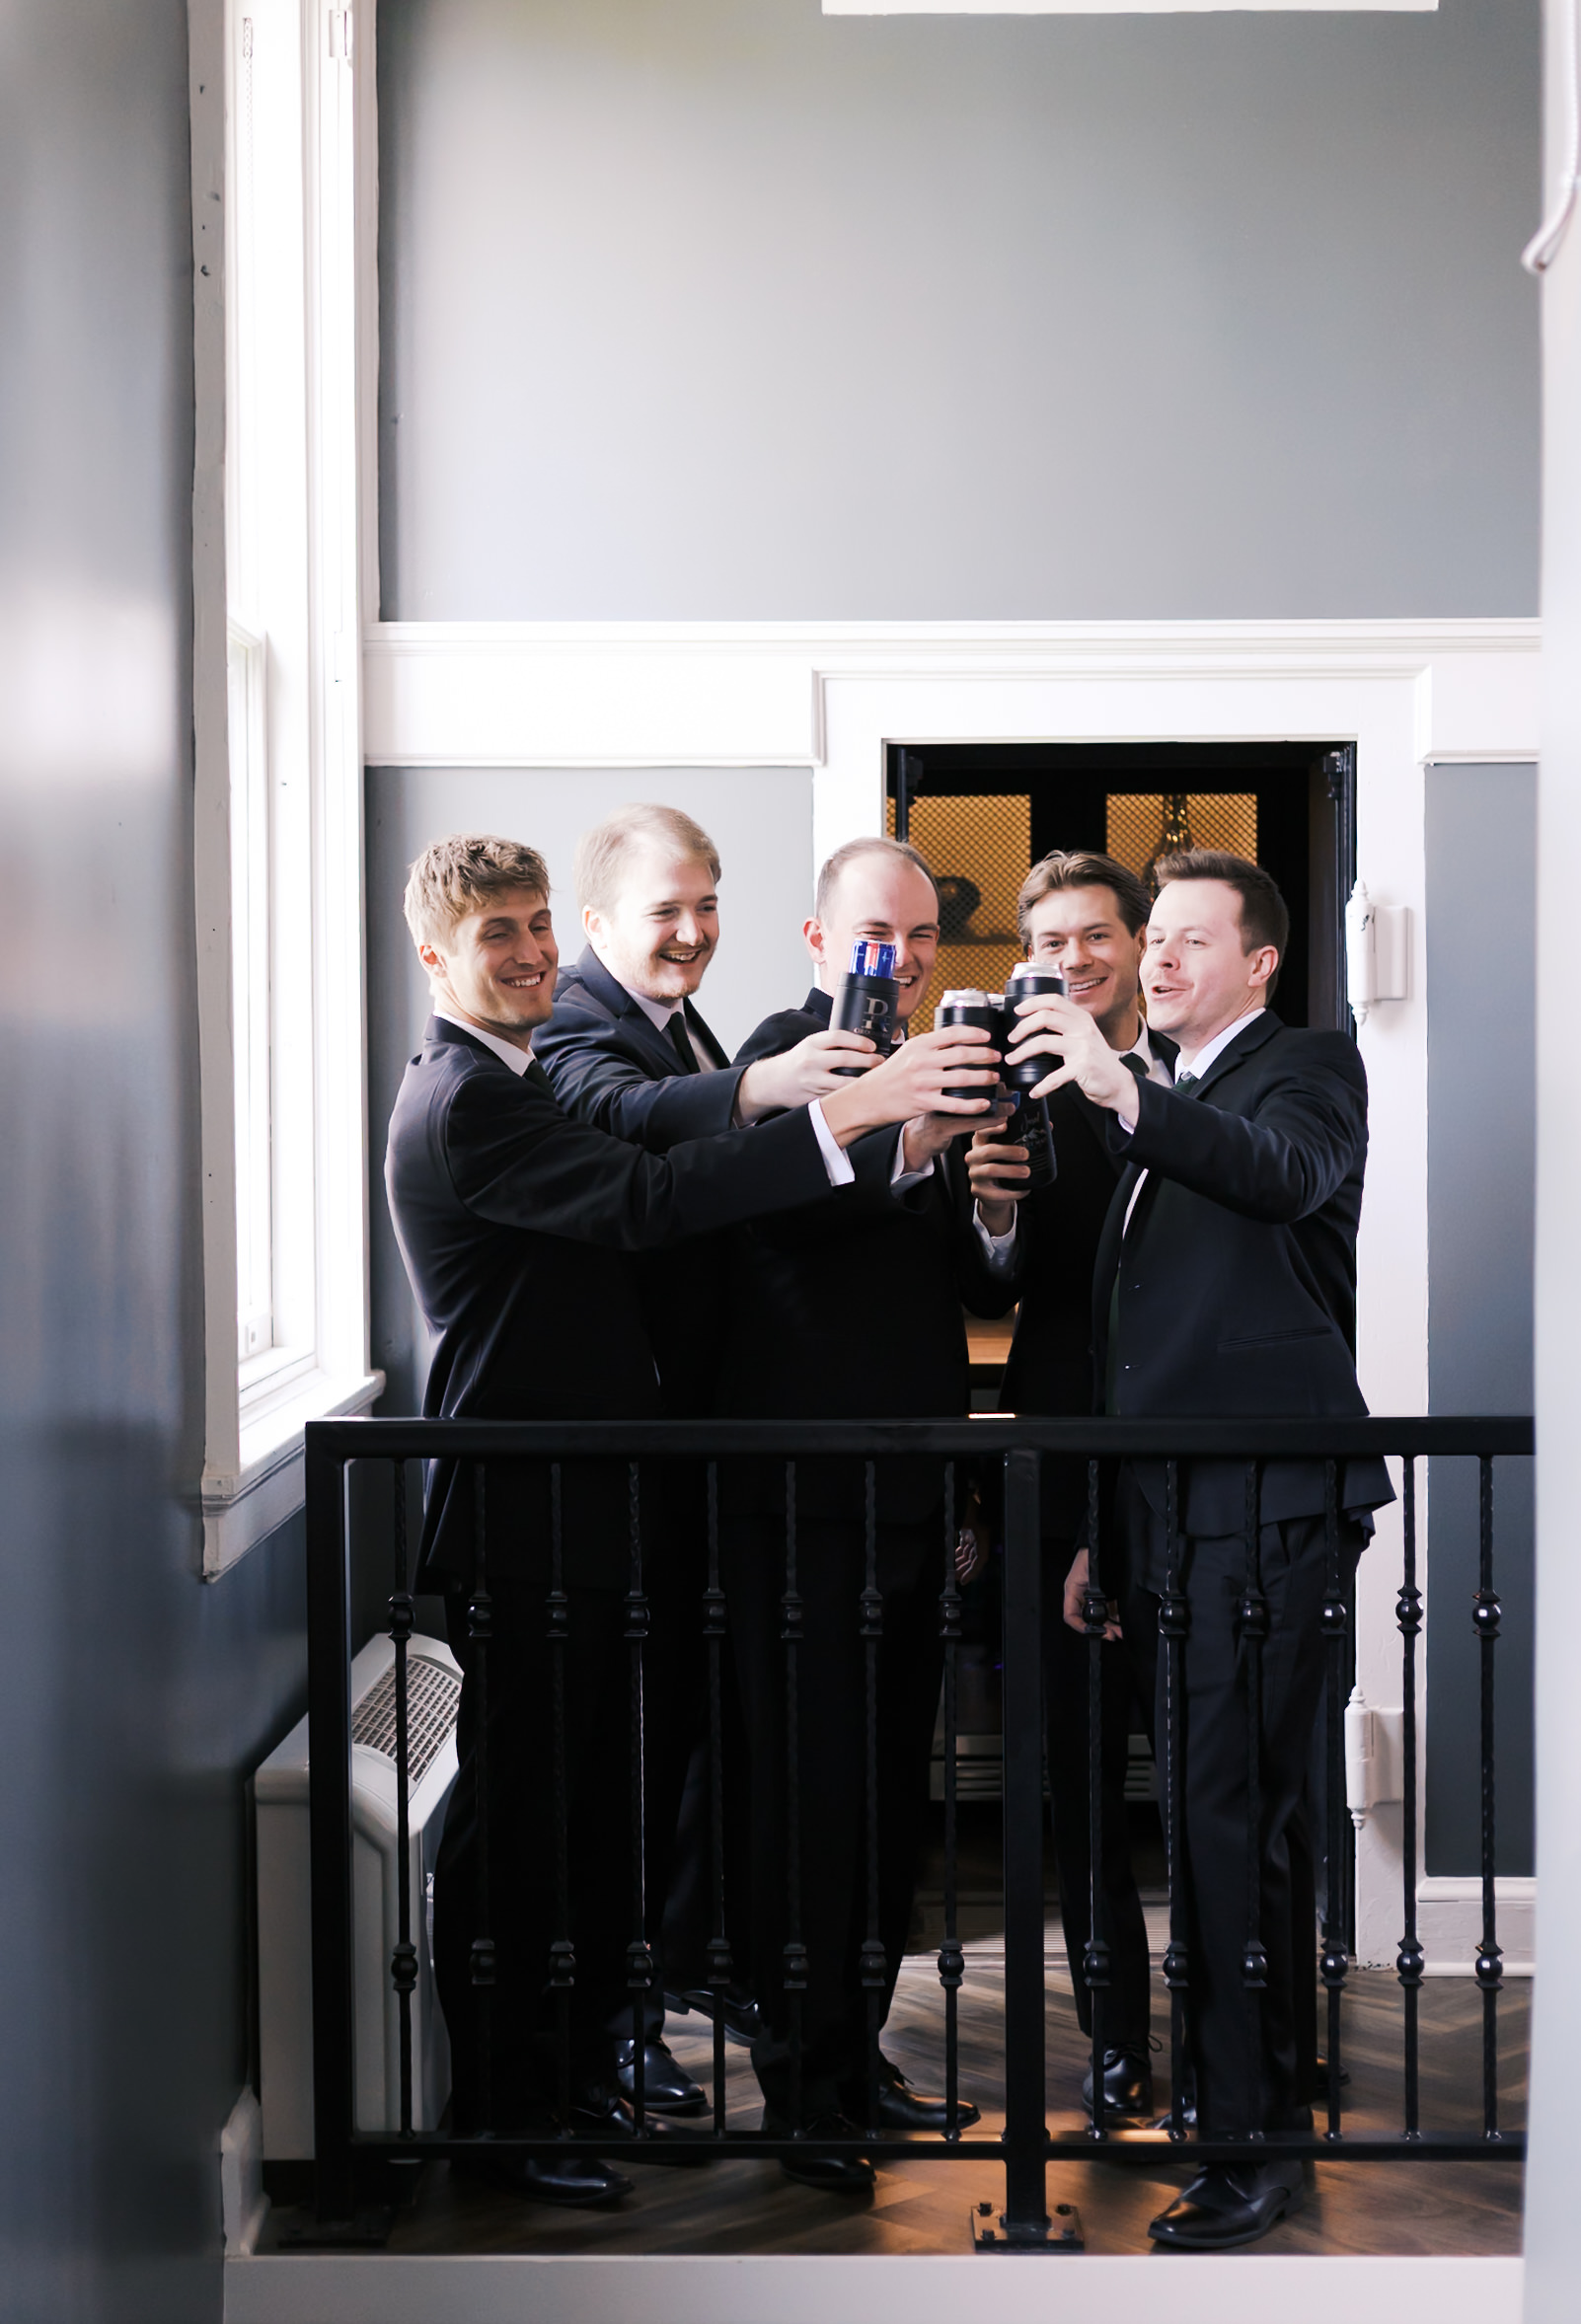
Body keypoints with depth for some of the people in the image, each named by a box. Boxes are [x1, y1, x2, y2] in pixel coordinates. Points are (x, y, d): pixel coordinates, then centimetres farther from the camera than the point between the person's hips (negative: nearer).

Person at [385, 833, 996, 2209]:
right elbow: (641, 1201, -32)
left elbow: (603, 1227, 21)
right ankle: (504, 2112, 8)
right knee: (518, 1815, -2)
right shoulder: (463, 1104, -18)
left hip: (580, 1507, 10)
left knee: (591, 1800, 17)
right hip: (523, 1517, -10)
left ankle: (582, 2068, 28)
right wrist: (846, 1111, -36)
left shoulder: (513, 1085, 17)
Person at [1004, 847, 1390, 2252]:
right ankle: (1216, 2096, 18)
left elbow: (1285, 1175, -25)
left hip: (1266, 1507, -8)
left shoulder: (1309, 1068, -1)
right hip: (1164, 1515, 8)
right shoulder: (1165, 1115, 24)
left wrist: (1124, 1095, -39)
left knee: (1234, 1818, -12)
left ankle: (1254, 2143, -8)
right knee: (1211, 1816, 11)